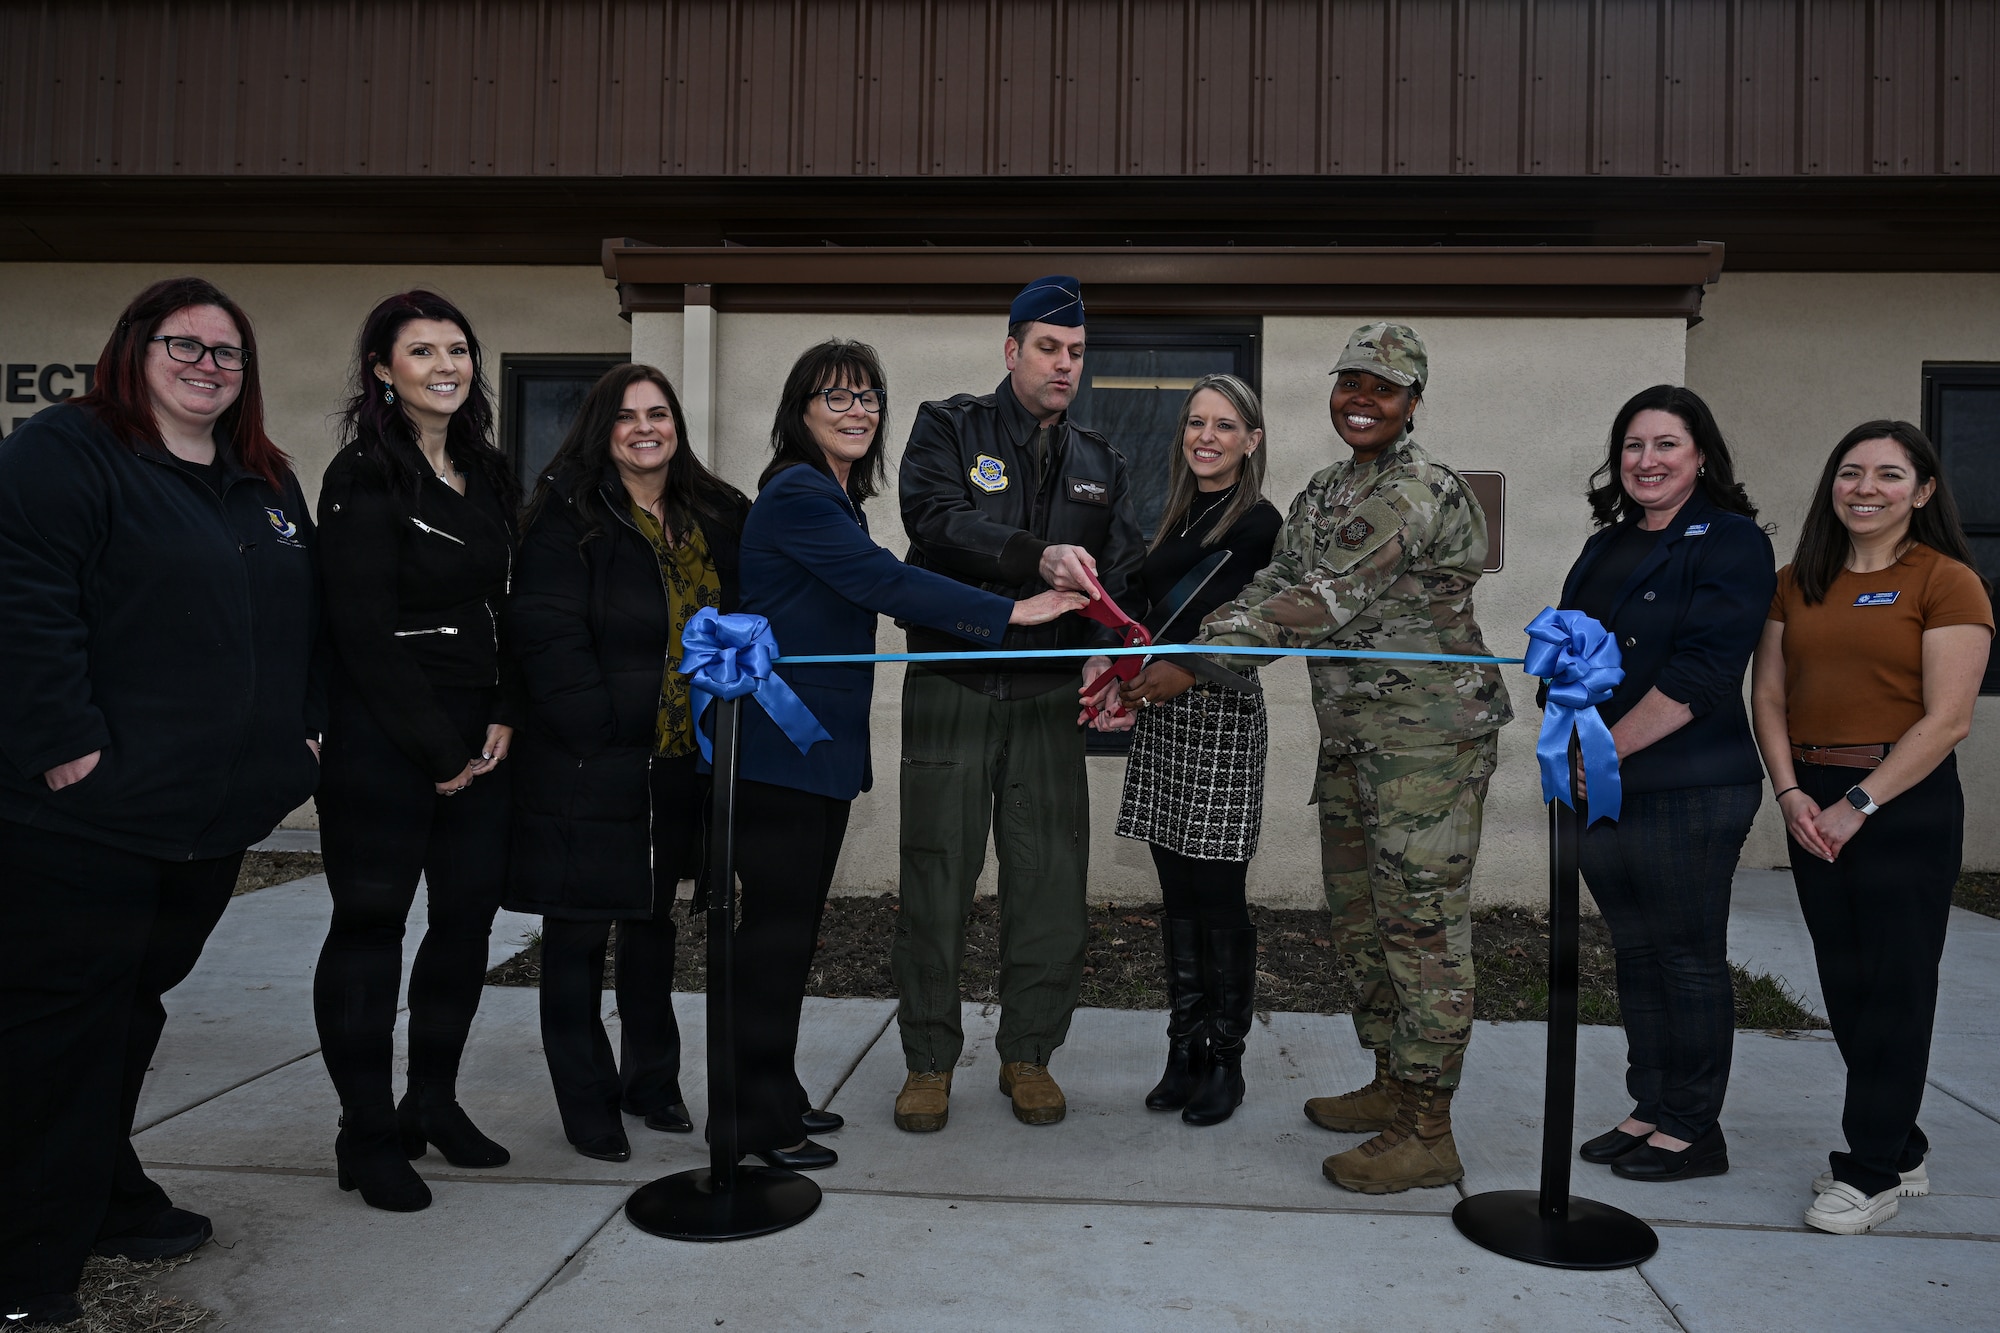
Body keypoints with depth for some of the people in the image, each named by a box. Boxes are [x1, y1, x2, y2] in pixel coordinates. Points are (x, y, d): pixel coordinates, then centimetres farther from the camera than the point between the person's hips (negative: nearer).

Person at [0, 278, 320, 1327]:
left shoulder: (268, 485, 16)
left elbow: (303, 620, 22)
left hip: (214, 819, 8)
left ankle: (105, 1199, 35)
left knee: (133, 1005, 19)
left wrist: (301, 728, 12)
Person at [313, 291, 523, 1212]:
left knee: (471, 910, 9)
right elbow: (364, 627, -13)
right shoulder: (364, 477, -8)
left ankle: (434, 1102, 25)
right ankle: (368, 1134, 14)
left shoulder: (489, 473, 13)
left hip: (476, 734, 7)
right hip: (383, 737, -7)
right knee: (371, 921, 2)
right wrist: (437, 746, -13)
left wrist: (504, 717, 2)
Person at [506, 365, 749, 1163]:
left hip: (676, 758, 6)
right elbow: (546, 631, -15)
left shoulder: (714, 516, 10)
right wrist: (598, 723, -20)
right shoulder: (568, 511, -7)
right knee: (578, 929, 5)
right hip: (587, 760, -6)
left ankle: (653, 1082, 33)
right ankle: (586, 1103, 19)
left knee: (653, 918, 18)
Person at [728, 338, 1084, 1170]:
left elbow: (870, 592, 16)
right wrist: (1012, 612, -22)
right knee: (777, 925, -3)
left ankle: (774, 1095, 26)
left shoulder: (835, 499, 18)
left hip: (821, 747, 9)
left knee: (793, 923, 14)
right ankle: (758, 1120, 9)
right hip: (780, 747, -9)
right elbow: (886, 582, -21)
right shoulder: (798, 495, -13)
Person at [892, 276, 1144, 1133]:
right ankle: (929, 1060, 17)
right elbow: (936, 519, -17)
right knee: (937, 876, 1)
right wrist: (1039, 556, -32)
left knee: (1051, 876, 4)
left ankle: (1029, 1054, 21)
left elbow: (1124, 570, 4)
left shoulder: (1098, 463, 15)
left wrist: (1107, 649, -16)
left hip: (1049, 696, 3)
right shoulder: (949, 429, 3)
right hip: (950, 687, -3)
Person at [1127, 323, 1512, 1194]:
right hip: (1352, 735, 9)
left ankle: (1426, 1132, 5)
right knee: (1358, 916, 15)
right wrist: (1166, 650, -9)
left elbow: (1319, 605, -22)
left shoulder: (1420, 492, -16)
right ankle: (1392, 1085, 31)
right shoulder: (1323, 493, 14)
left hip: (1429, 733, -9)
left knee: (1421, 923, -5)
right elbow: (1272, 588, 6)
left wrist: (1195, 664, -23)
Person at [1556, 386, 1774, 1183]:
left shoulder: (1730, 543, -7)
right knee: (1636, 955, 14)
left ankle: (1694, 1130, 15)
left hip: (1686, 793, -7)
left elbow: (1697, 675, -17)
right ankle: (1651, 1110, 26)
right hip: (1602, 789, 7)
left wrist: (1608, 750, -16)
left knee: (1689, 959, 3)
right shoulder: (1608, 546, 16)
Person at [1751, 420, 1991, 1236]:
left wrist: (1858, 804, -15)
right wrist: (1791, 792, -6)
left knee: (1895, 984, 2)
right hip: (1812, 803, 6)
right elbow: (1768, 696, 7)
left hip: (1905, 802, -5)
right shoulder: (1798, 583, 11)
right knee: (1845, 984, 11)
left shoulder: (1947, 583, -5)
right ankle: (1900, 1150, 26)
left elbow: (1947, 720, -12)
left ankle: (1872, 1170, 12)